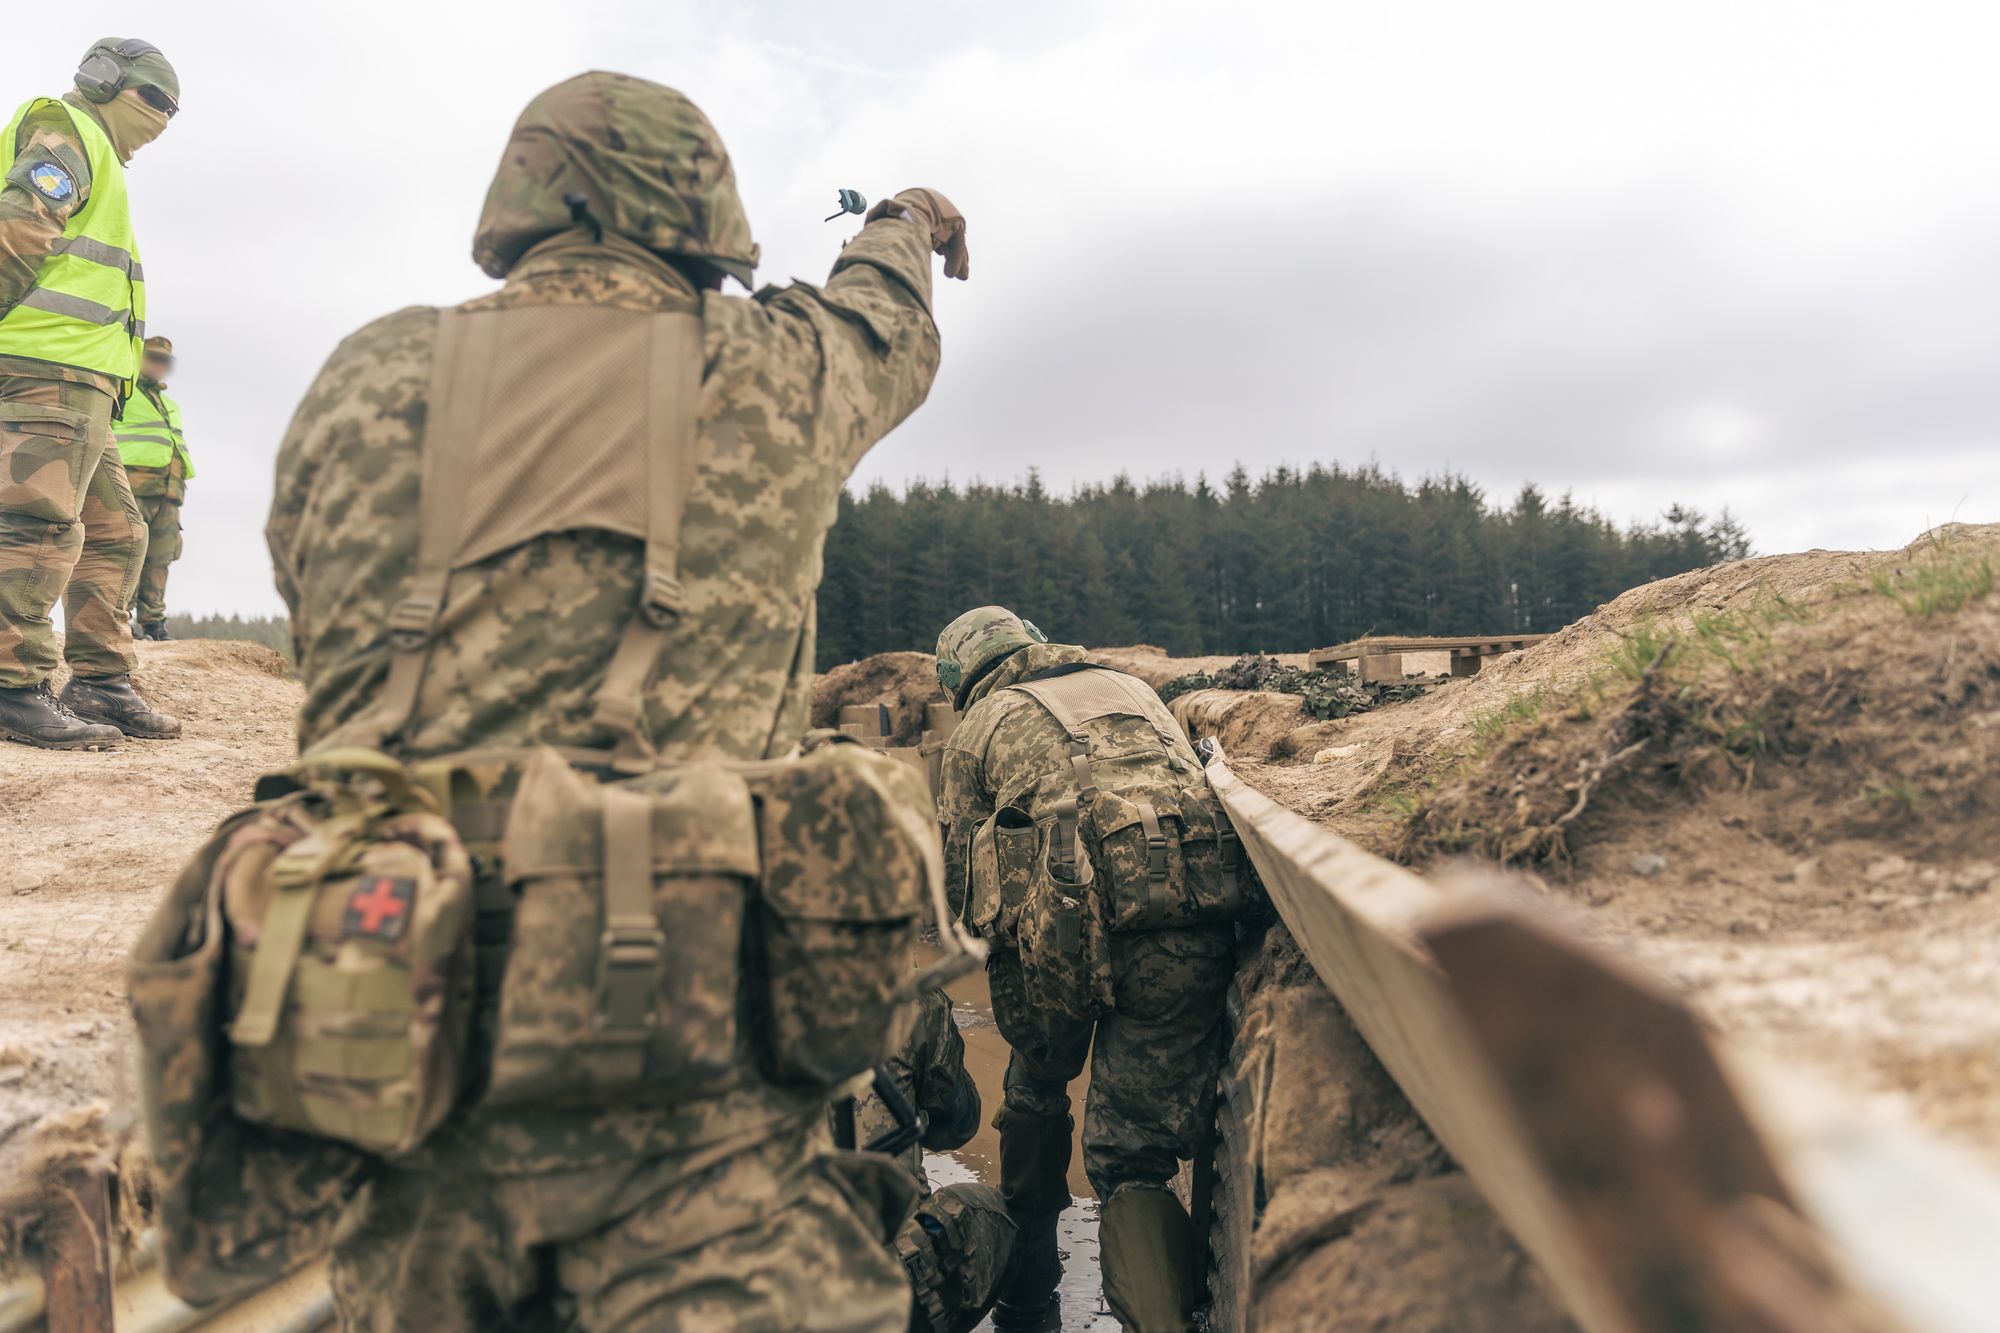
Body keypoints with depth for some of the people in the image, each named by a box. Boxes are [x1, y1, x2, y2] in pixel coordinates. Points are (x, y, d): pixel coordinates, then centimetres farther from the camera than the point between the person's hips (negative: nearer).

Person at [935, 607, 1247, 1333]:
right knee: (1134, 1152, 7)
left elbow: (959, 882, 18)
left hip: (1066, 926, -2)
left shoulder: (978, 726, 20)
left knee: (1036, 1091, 27)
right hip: (1192, 924, 2)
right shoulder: (1134, 688, 32)